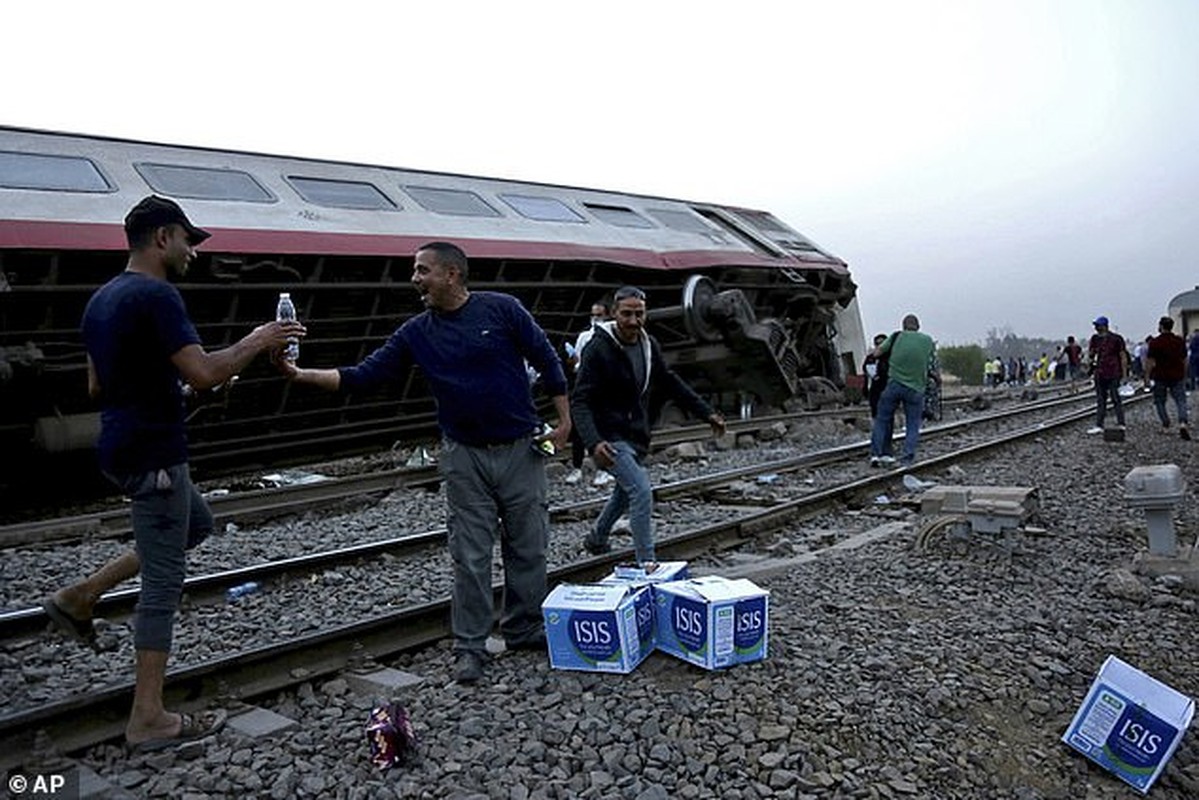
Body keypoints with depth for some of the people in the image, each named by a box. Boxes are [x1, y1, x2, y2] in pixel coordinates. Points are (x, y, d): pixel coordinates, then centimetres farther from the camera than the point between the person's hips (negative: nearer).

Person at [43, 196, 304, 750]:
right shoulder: (156, 295, -18)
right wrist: (257, 341, -13)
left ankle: (78, 598, 25)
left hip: (123, 449, 10)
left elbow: (97, 387, 18)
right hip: (153, 455, -10)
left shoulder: (102, 299, 12)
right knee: (162, 583, -1)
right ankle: (148, 719, 9)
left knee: (197, 525, 27)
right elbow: (203, 374, -27)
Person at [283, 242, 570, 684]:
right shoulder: (415, 333, 2)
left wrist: (563, 420, -4)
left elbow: (547, 360, -1)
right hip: (465, 457, 2)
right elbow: (364, 375, 0)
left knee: (528, 548, 8)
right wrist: (302, 374, -10)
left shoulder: (502, 309, -6)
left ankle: (525, 630, 26)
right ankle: (469, 647, 15)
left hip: (520, 449, -1)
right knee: (470, 556, 3)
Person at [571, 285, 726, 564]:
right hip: (610, 439, -8)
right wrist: (593, 442, -36)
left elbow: (670, 383, 14)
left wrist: (707, 413, 11)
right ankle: (647, 564, -11)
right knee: (642, 491, -21)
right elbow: (580, 402, -21)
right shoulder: (598, 350, -18)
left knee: (627, 490, 24)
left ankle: (597, 539, 48)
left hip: (637, 436, 8)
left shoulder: (649, 345, 2)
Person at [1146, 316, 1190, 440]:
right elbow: (1184, 360, 12)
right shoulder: (1180, 341, 5)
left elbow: (1150, 362, -11)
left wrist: (1147, 376, -2)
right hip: (1177, 377, 3)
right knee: (1181, 400, 3)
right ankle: (1183, 423, -17)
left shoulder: (1154, 342, -10)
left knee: (1160, 402, 11)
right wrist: (1184, 376, 22)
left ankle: (1165, 426, 10)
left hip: (1160, 377, -3)